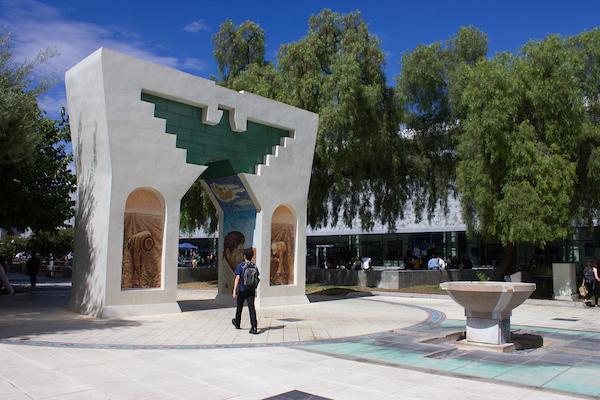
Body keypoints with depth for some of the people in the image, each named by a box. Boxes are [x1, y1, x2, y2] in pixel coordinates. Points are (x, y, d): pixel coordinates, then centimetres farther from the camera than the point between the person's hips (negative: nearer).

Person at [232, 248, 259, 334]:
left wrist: (234, 291, -12)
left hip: (242, 290, -2)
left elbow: (237, 278, -13)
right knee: (252, 308, -3)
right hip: (251, 291, 2)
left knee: (239, 307, 17)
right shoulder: (254, 266, 2)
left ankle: (237, 323, 37)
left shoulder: (240, 266, -9)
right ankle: (254, 327, -14)